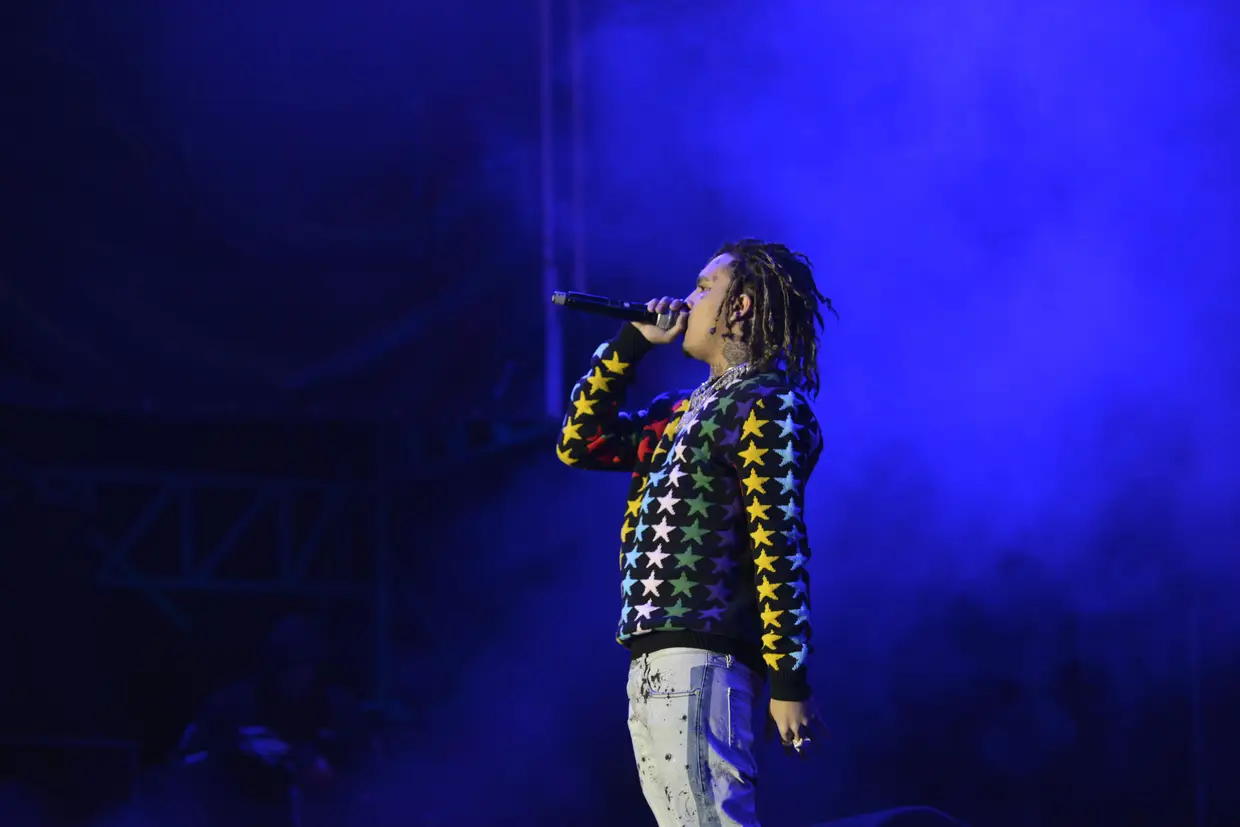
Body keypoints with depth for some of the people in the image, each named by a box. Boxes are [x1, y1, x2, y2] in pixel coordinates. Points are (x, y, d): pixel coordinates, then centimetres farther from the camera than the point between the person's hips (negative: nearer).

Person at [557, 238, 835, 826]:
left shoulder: (766, 405, -6)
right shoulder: (686, 411, 22)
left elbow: (781, 547, -12)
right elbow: (580, 443, 28)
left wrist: (789, 682, -18)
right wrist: (631, 342, 20)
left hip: (700, 660, -10)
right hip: (653, 664, 10)